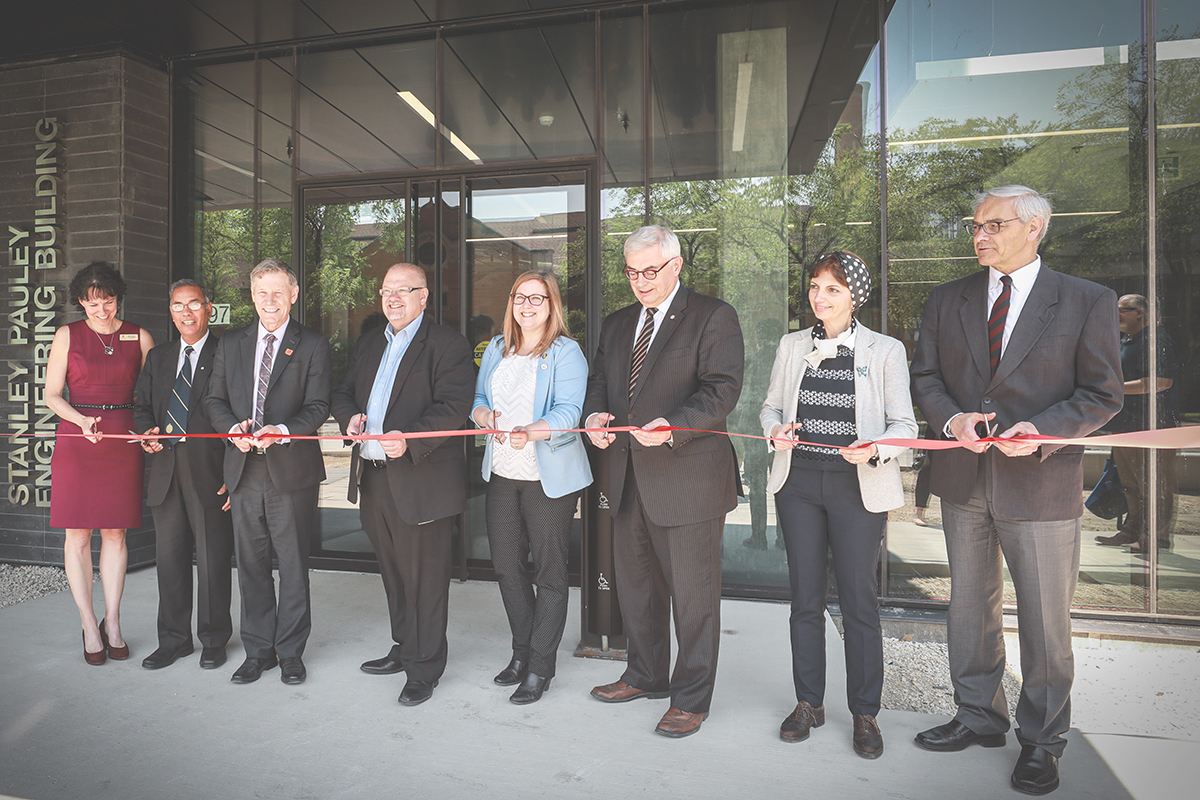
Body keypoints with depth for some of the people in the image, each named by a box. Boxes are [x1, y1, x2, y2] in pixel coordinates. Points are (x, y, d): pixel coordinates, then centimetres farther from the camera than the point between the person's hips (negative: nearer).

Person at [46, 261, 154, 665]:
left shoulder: (139, 337, 6)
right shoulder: (68, 335, 5)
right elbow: (52, 395, 5)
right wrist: (82, 420, -13)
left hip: (124, 440, 0)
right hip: (76, 442, 0)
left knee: (115, 533, 6)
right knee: (78, 536, 3)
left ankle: (112, 623, 18)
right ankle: (89, 626, 16)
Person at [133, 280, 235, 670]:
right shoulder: (158, 357, 16)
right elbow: (141, 406, 22)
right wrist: (148, 431, -3)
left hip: (209, 473, -5)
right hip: (166, 471, 6)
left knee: (213, 559, 3)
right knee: (169, 557, 13)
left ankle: (214, 640, 20)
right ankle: (174, 639, 28)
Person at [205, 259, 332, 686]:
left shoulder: (313, 345, 1)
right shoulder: (230, 344, 13)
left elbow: (318, 406, -4)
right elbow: (215, 399, 12)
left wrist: (283, 432, -21)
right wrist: (234, 428, -8)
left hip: (292, 470, -3)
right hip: (244, 470, 4)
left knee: (293, 564, 5)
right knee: (251, 564, 11)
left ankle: (290, 652, 21)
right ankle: (258, 651, 27)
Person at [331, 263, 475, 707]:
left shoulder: (447, 345, -7)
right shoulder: (367, 344, 17)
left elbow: (453, 407, -17)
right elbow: (343, 393, 20)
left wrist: (409, 439, -29)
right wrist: (350, 417, -2)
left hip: (421, 482, -7)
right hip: (372, 478, 8)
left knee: (424, 578, 3)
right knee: (393, 573, 20)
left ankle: (424, 669, 19)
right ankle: (404, 649, 38)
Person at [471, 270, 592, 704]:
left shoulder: (566, 352, -6)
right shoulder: (496, 349, 13)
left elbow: (568, 411, -16)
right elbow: (478, 398, 14)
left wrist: (530, 432, -34)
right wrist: (485, 416, -9)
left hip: (550, 475, -6)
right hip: (502, 473, 6)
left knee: (549, 571, 4)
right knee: (506, 564, 13)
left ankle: (540, 667, 19)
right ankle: (522, 652, 33)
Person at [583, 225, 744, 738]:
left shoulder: (713, 317, -5)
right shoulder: (617, 324, 16)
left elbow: (722, 388, -14)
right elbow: (598, 379, 19)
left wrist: (673, 426, -29)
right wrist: (595, 413, -4)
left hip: (688, 476, -6)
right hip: (628, 478, 7)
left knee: (693, 593, 5)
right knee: (634, 584, 19)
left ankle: (691, 699, 25)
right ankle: (646, 676, 40)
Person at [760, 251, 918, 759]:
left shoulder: (886, 351, 0)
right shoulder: (791, 346, 9)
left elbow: (904, 425, -1)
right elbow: (771, 406, 15)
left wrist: (874, 450, -21)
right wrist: (776, 429, -7)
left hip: (858, 488, -2)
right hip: (798, 483, 3)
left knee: (859, 602, 4)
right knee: (805, 597, 11)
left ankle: (865, 714, 24)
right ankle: (809, 703, 28)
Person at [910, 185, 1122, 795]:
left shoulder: (1088, 302, -2)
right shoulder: (947, 300, 6)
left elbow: (1102, 394, -3)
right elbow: (924, 376, 6)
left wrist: (1041, 431, -20)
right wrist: (951, 419, -13)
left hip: (1042, 481, -3)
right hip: (964, 478, 4)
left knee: (1045, 619, 8)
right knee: (970, 605, 15)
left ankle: (1041, 740, 29)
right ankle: (979, 717, 35)